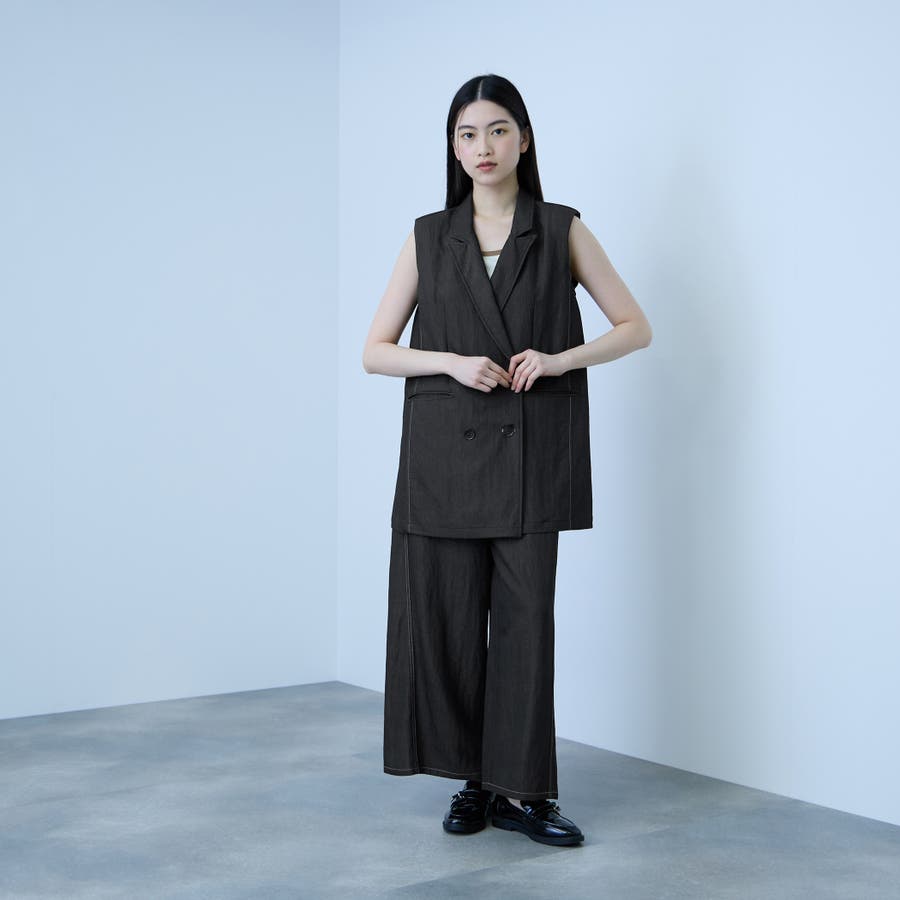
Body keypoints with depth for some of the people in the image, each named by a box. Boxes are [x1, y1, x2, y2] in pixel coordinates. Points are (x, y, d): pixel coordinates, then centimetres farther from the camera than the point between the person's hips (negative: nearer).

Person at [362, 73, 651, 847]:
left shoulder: (562, 231, 5)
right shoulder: (428, 237, 8)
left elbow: (636, 327, 6)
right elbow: (374, 352, 6)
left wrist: (559, 358, -11)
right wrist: (452, 361, -11)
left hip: (530, 456, -1)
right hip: (445, 455, 1)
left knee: (524, 617, 0)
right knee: (448, 617, 2)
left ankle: (519, 788, 9)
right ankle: (473, 781, 16)